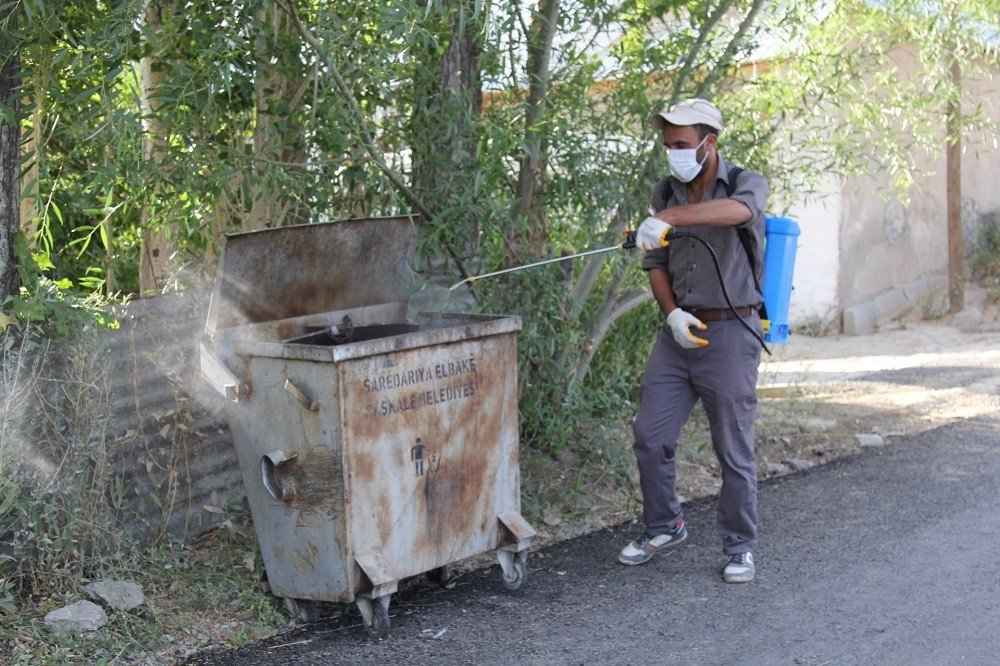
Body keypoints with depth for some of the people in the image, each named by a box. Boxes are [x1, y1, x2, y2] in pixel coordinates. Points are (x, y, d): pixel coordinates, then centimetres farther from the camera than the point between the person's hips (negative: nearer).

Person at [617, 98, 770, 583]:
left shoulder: (745, 183, -6)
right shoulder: (666, 193, 10)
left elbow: (738, 210, -32)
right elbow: (656, 263, 13)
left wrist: (669, 219, -43)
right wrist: (672, 313, -5)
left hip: (730, 333, -5)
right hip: (679, 331, 5)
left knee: (734, 448, 0)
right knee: (650, 436, 5)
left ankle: (740, 547, 15)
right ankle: (664, 527, 25)